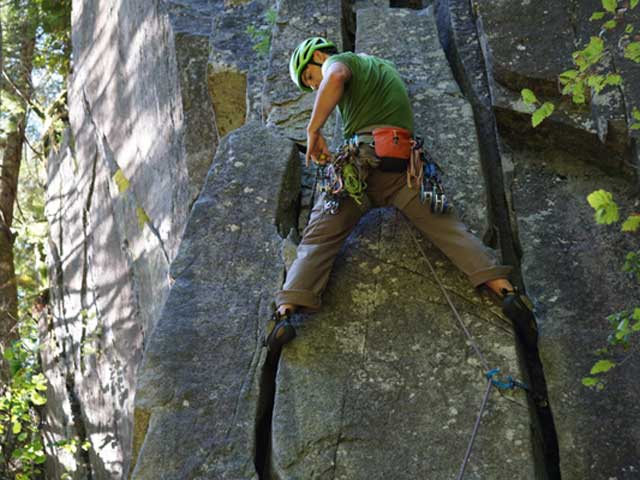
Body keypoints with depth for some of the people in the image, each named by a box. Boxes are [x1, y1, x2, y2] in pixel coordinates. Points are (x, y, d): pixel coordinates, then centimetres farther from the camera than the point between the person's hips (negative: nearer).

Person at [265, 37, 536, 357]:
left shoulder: (339, 61, 10)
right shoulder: (385, 67, 34)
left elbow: (336, 78, -14)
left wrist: (313, 130, -12)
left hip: (360, 161, -5)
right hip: (403, 166, 5)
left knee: (318, 238, -5)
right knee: (448, 228, 2)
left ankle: (286, 312, -21)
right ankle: (506, 290, -13)